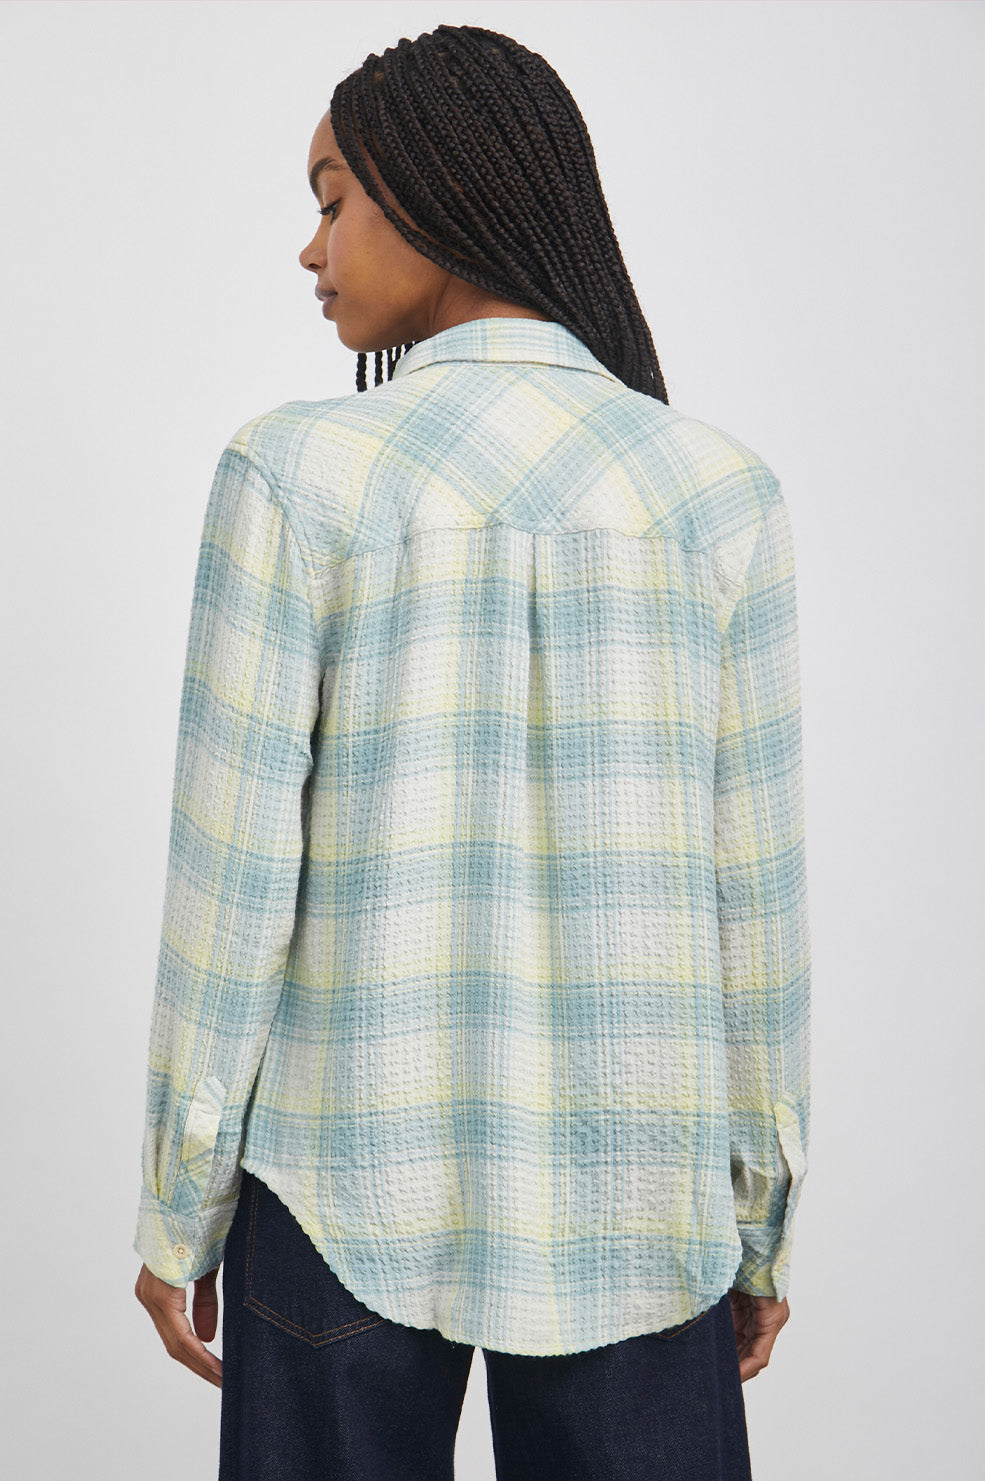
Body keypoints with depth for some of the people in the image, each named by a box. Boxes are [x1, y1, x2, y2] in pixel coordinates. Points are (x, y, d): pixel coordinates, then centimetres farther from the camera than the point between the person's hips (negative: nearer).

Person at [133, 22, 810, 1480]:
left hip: (355, 1173, -1)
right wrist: (759, 1222, 10)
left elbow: (231, 880, -9)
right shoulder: (721, 491, -3)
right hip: (626, 1191, 2)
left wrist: (178, 1212, 3)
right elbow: (753, 889, -2)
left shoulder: (296, 474, -11)